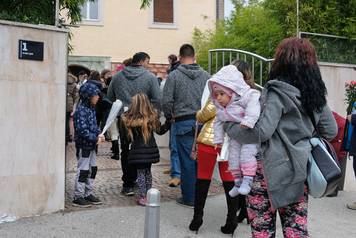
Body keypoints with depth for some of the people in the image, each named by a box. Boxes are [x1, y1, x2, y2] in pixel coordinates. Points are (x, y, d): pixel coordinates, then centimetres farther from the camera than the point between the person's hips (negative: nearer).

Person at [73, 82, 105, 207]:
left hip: (91, 145, 9)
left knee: (93, 169, 15)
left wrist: (99, 133, 1)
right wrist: (95, 138, -20)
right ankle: (78, 197, 9)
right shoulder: (81, 110, -20)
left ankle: (88, 194, 27)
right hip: (83, 145, -9)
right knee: (83, 171, -1)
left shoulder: (91, 108, 9)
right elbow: (82, 130, -25)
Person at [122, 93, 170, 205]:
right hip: (150, 150, 2)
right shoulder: (152, 117, -8)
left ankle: (142, 197, 9)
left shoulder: (128, 119, -12)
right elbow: (160, 131, 4)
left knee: (141, 173, 9)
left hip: (137, 151, -2)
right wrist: (169, 122, 16)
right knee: (148, 171, 17)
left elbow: (126, 137, -6)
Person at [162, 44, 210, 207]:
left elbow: (166, 101, -6)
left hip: (183, 123, -3)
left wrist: (170, 116, 11)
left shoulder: (174, 76, -4)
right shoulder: (206, 75, 4)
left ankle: (189, 198, 11)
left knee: (187, 162, 3)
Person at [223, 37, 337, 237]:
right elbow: (331, 130, 13)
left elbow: (262, 132, -20)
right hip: (300, 167, 7)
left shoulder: (278, 91, -13)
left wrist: (229, 126, -7)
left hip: (273, 168, -6)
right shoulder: (316, 93, 7)